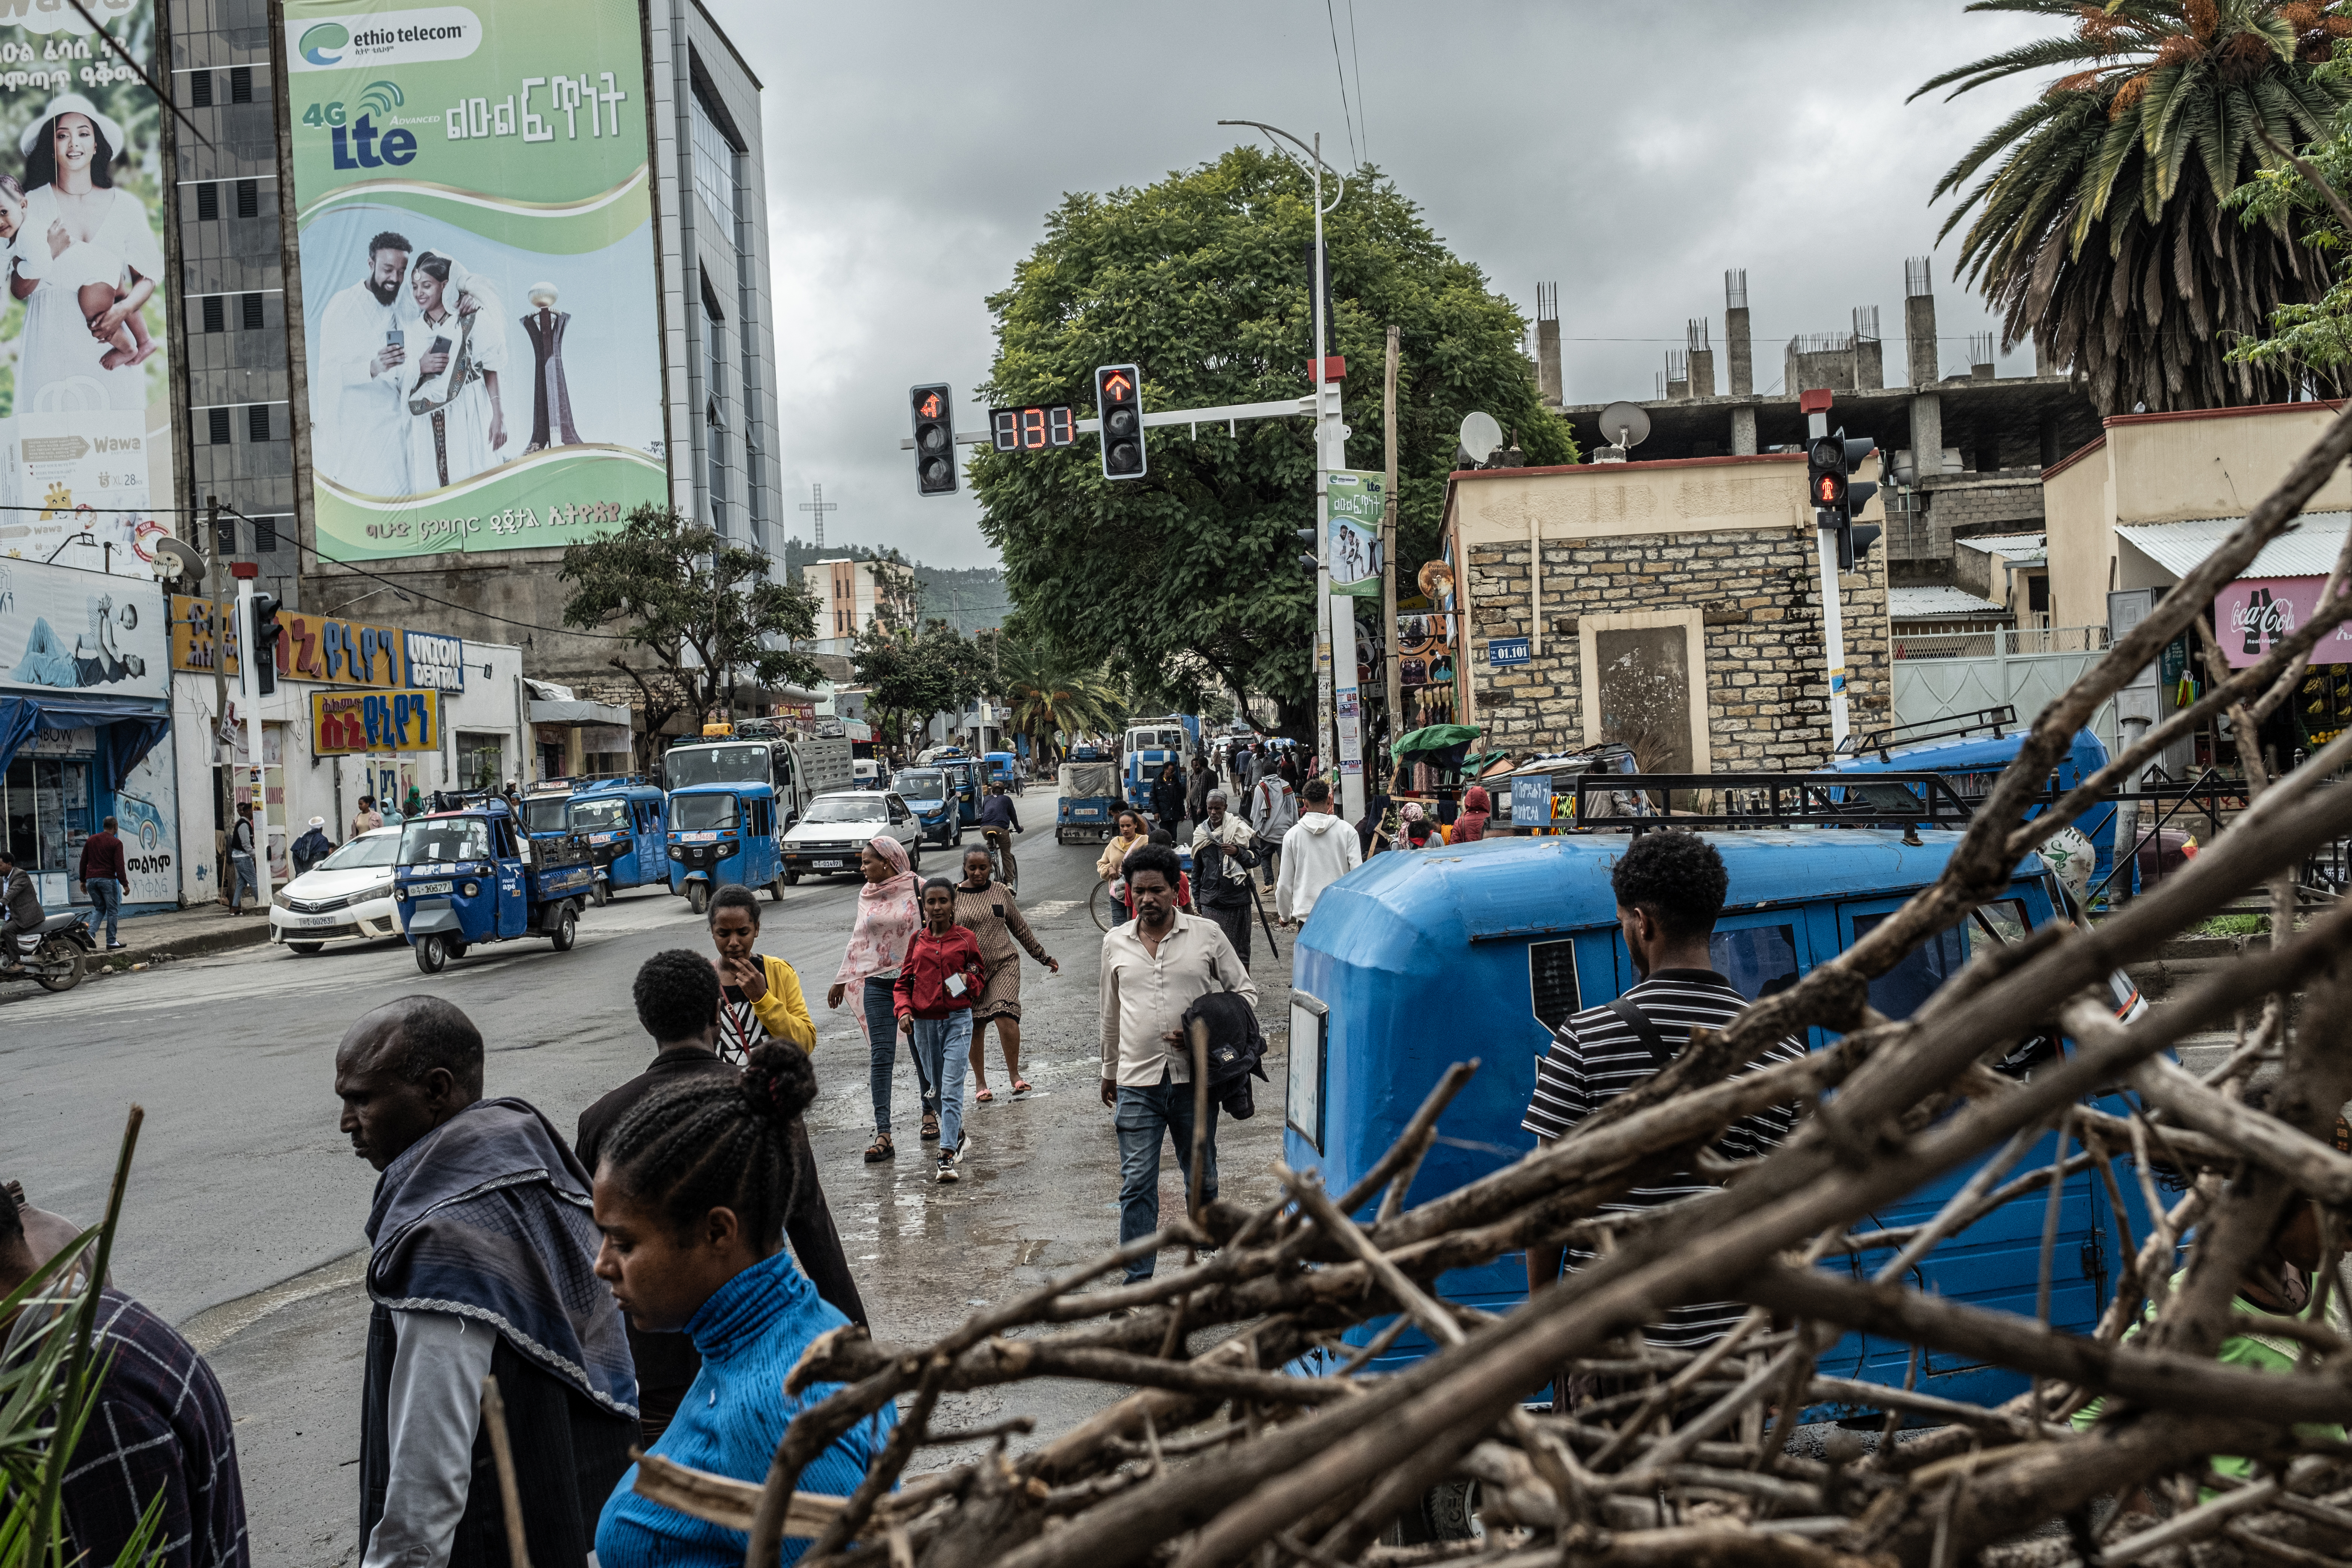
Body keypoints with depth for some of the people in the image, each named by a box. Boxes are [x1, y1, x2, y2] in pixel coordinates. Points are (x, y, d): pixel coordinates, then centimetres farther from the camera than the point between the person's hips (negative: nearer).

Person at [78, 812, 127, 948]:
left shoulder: (91, 840, 12)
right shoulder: (116, 843, -5)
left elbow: (83, 861, 16)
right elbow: (120, 865, -10)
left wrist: (83, 880, 23)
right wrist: (125, 884, -7)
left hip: (91, 879, 5)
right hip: (108, 880, -5)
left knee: (99, 909, 16)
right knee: (113, 910, 3)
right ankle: (111, 941, 2)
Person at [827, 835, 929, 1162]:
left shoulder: (917, 888, -6)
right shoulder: (867, 895, 8)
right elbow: (858, 939, 17)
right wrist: (842, 980, 20)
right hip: (877, 984, 3)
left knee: (923, 1050, 10)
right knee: (881, 1057, -4)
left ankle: (929, 1112, 33)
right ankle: (883, 1135, -7)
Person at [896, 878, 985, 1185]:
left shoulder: (966, 939, 1)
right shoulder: (917, 940, 6)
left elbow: (981, 975, 11)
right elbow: (904, 981, 11)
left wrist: (969, 981, -11)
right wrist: (904, 1010, -6)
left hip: (958, 1020, -3)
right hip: (924, 1022, 3)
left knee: (952, 1088, -13)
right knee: (938, 1087, 13)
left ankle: (947, 1154, -17)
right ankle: (958, 1136, 35)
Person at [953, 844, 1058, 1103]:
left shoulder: (1001, 891, 5)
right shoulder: (953, 895, 0)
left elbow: (1020, 927, 15)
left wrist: (1043, 957, 18)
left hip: (1004, 964, 0)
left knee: (1005, 1016, -16)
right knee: (975, 1027, 3)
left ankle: (1015, 1075, -2)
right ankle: (980, 1084, 17)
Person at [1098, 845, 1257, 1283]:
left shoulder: (1207, 935, -2)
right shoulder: (1115, 942, 6)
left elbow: (1245, 991, 4)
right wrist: (1109, 1070, 24)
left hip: (1194, 1078, -1)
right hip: (1137, 1082, 1)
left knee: (1202, 1177, 14)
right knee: (1137, 1184, -2)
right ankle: (1138, 1280, 4)